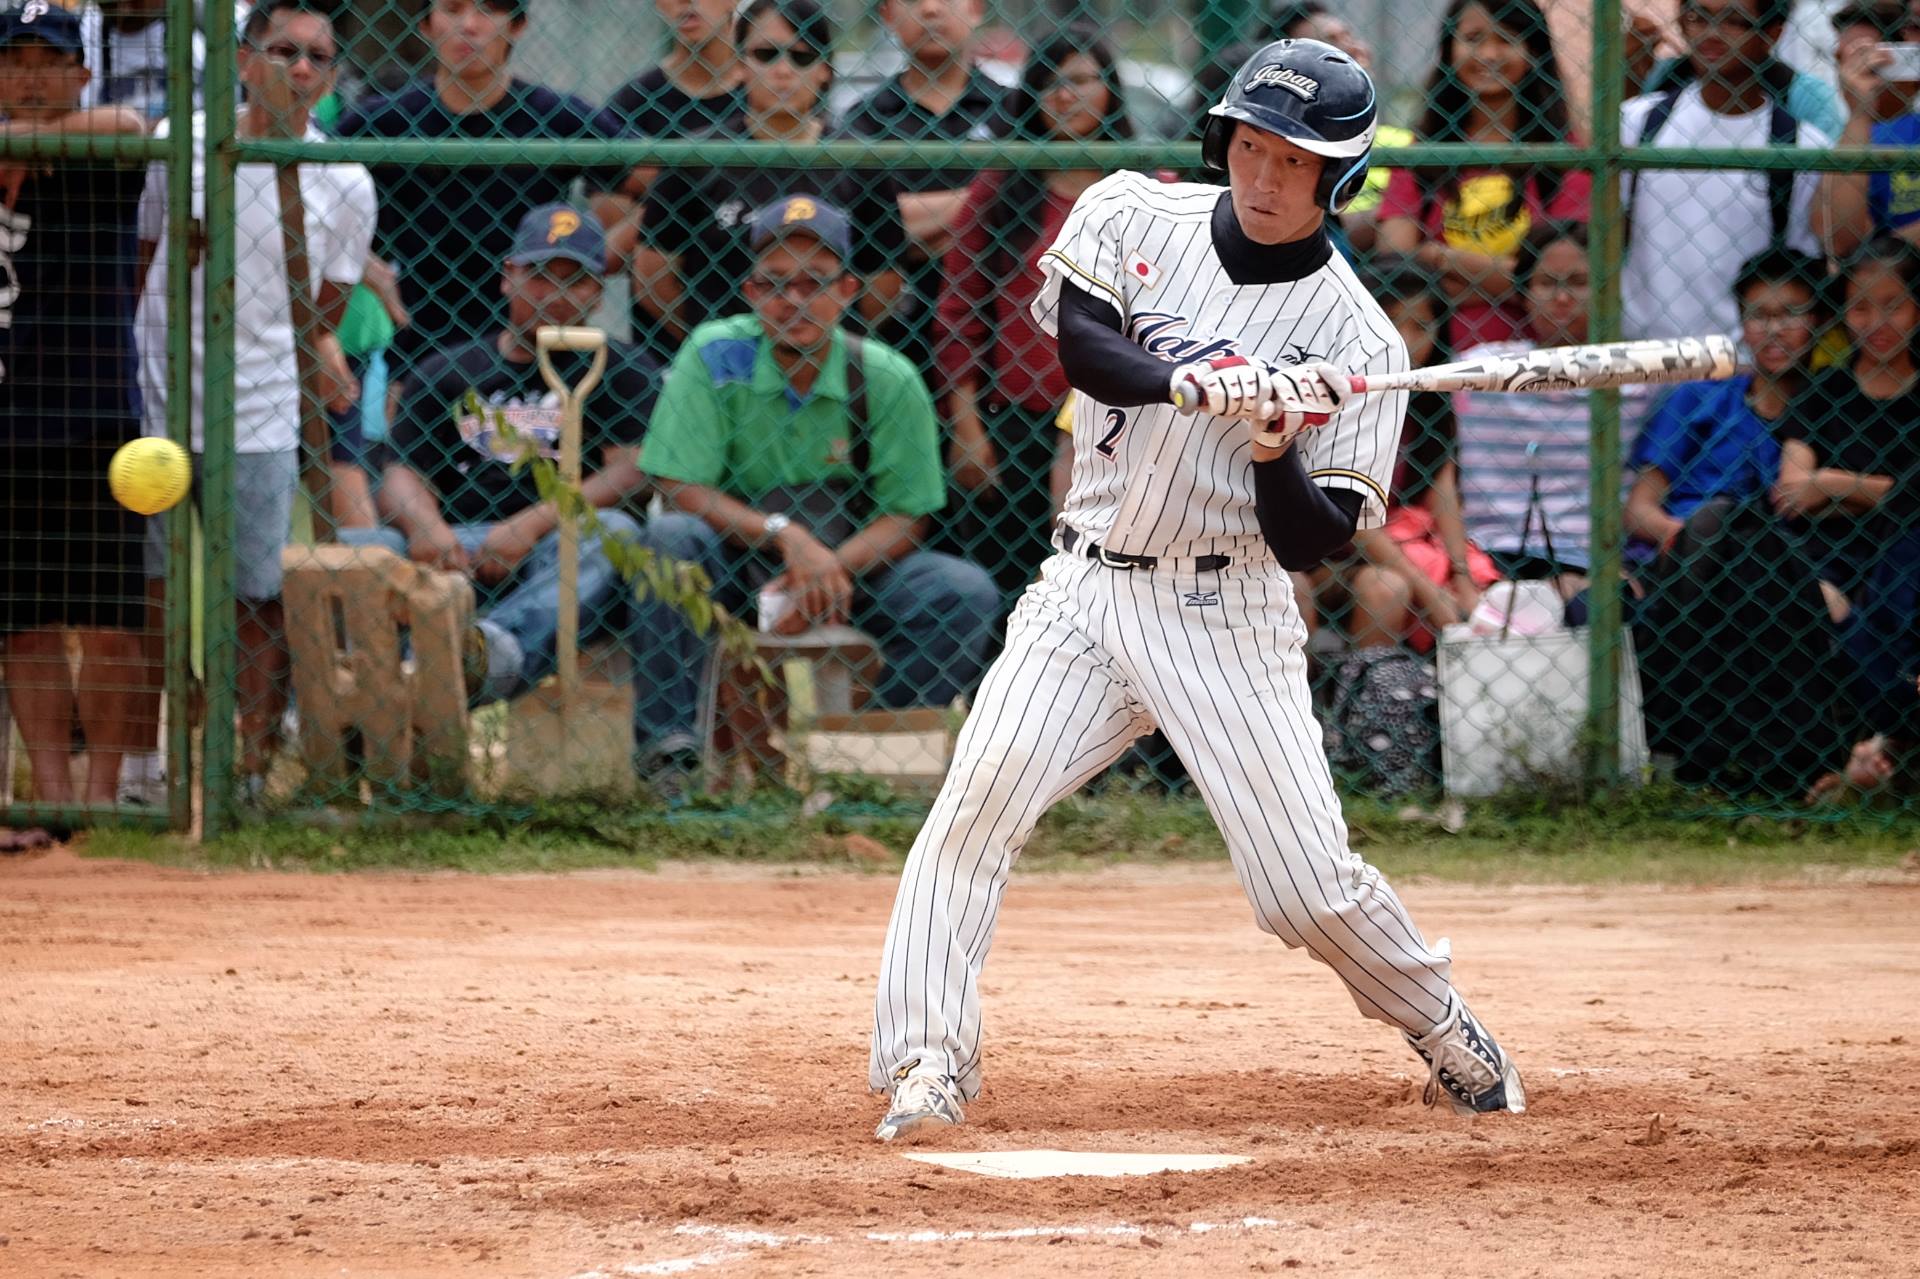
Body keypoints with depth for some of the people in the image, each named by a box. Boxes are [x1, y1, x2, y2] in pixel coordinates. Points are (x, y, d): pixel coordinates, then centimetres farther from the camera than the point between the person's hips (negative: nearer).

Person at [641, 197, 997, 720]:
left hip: (854, 565, 1)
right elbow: (680, 486, -12)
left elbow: (906, 515, -6)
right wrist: (785, 536, -26)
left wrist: (831, 569, -26)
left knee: (964, 591, -22)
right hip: (732, 568, -1)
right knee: (668, 536, -32)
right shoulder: (716, 356, -9)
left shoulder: (888, 380, -7)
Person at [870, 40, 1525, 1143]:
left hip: (1228, 617, -2)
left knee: (1310, 887, -6)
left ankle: (1453, 1042, 19)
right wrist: (1203, 383, -31)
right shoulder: (1132, 219, 2)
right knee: (975, 810, -15)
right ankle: (926, 1069, -12)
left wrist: (1277, 455, -27)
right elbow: (1081, 346, -16)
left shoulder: (1356, 342, -6)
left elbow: (1313, 542, -7)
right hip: (1087, 593, 2)